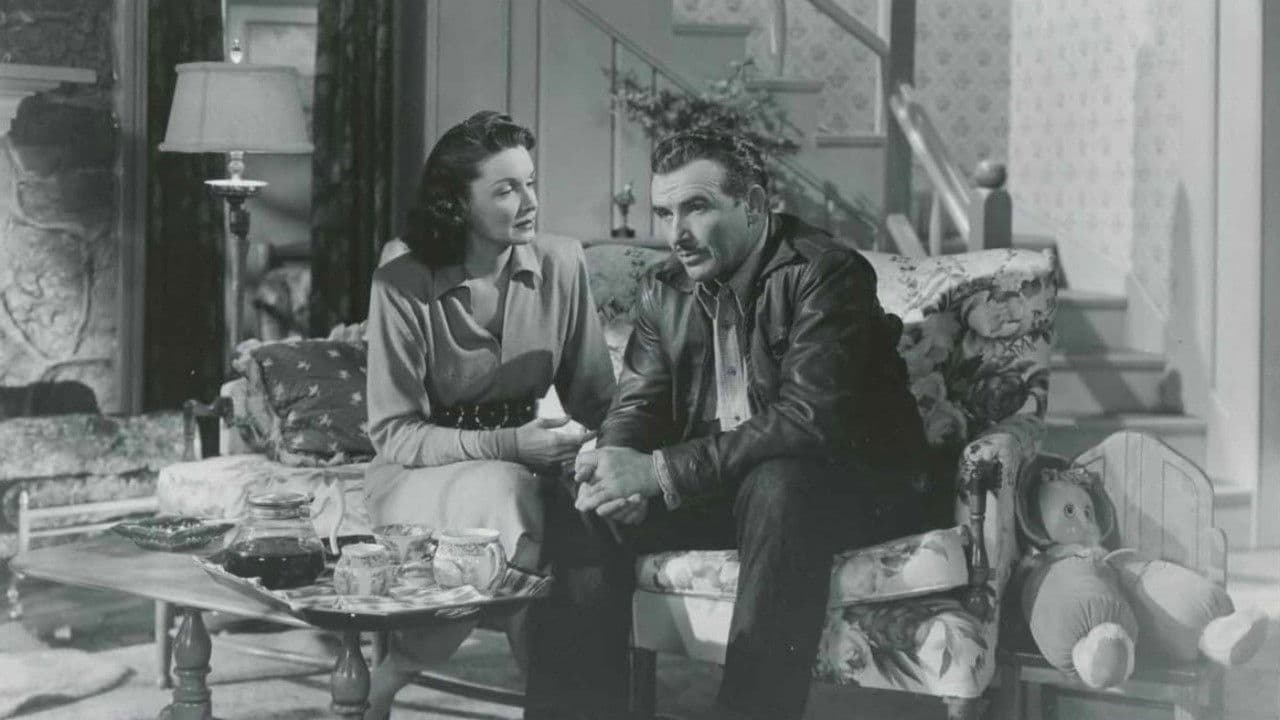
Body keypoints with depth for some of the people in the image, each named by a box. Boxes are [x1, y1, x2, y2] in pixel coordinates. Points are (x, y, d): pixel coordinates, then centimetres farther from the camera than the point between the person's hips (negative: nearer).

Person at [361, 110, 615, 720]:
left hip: (521, 465, 4)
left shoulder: (561, 267, 0)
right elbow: (393, 434, -11)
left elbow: (597, 400, 4)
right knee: (501, 489, -35)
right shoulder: (402, 287, -10)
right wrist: (506, 447, -23)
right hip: (417, 476, -3)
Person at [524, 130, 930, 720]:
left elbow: (809, 418, -29)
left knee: (777, 485, -38)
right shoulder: (663, 291, 5)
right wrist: (617, 470, -21)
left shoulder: (827, 274, -18)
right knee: (582, 514, -12)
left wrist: (661, 471, -31)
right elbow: (636, 407, 5)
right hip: (718, 488, 6)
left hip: (853, 489, -6)